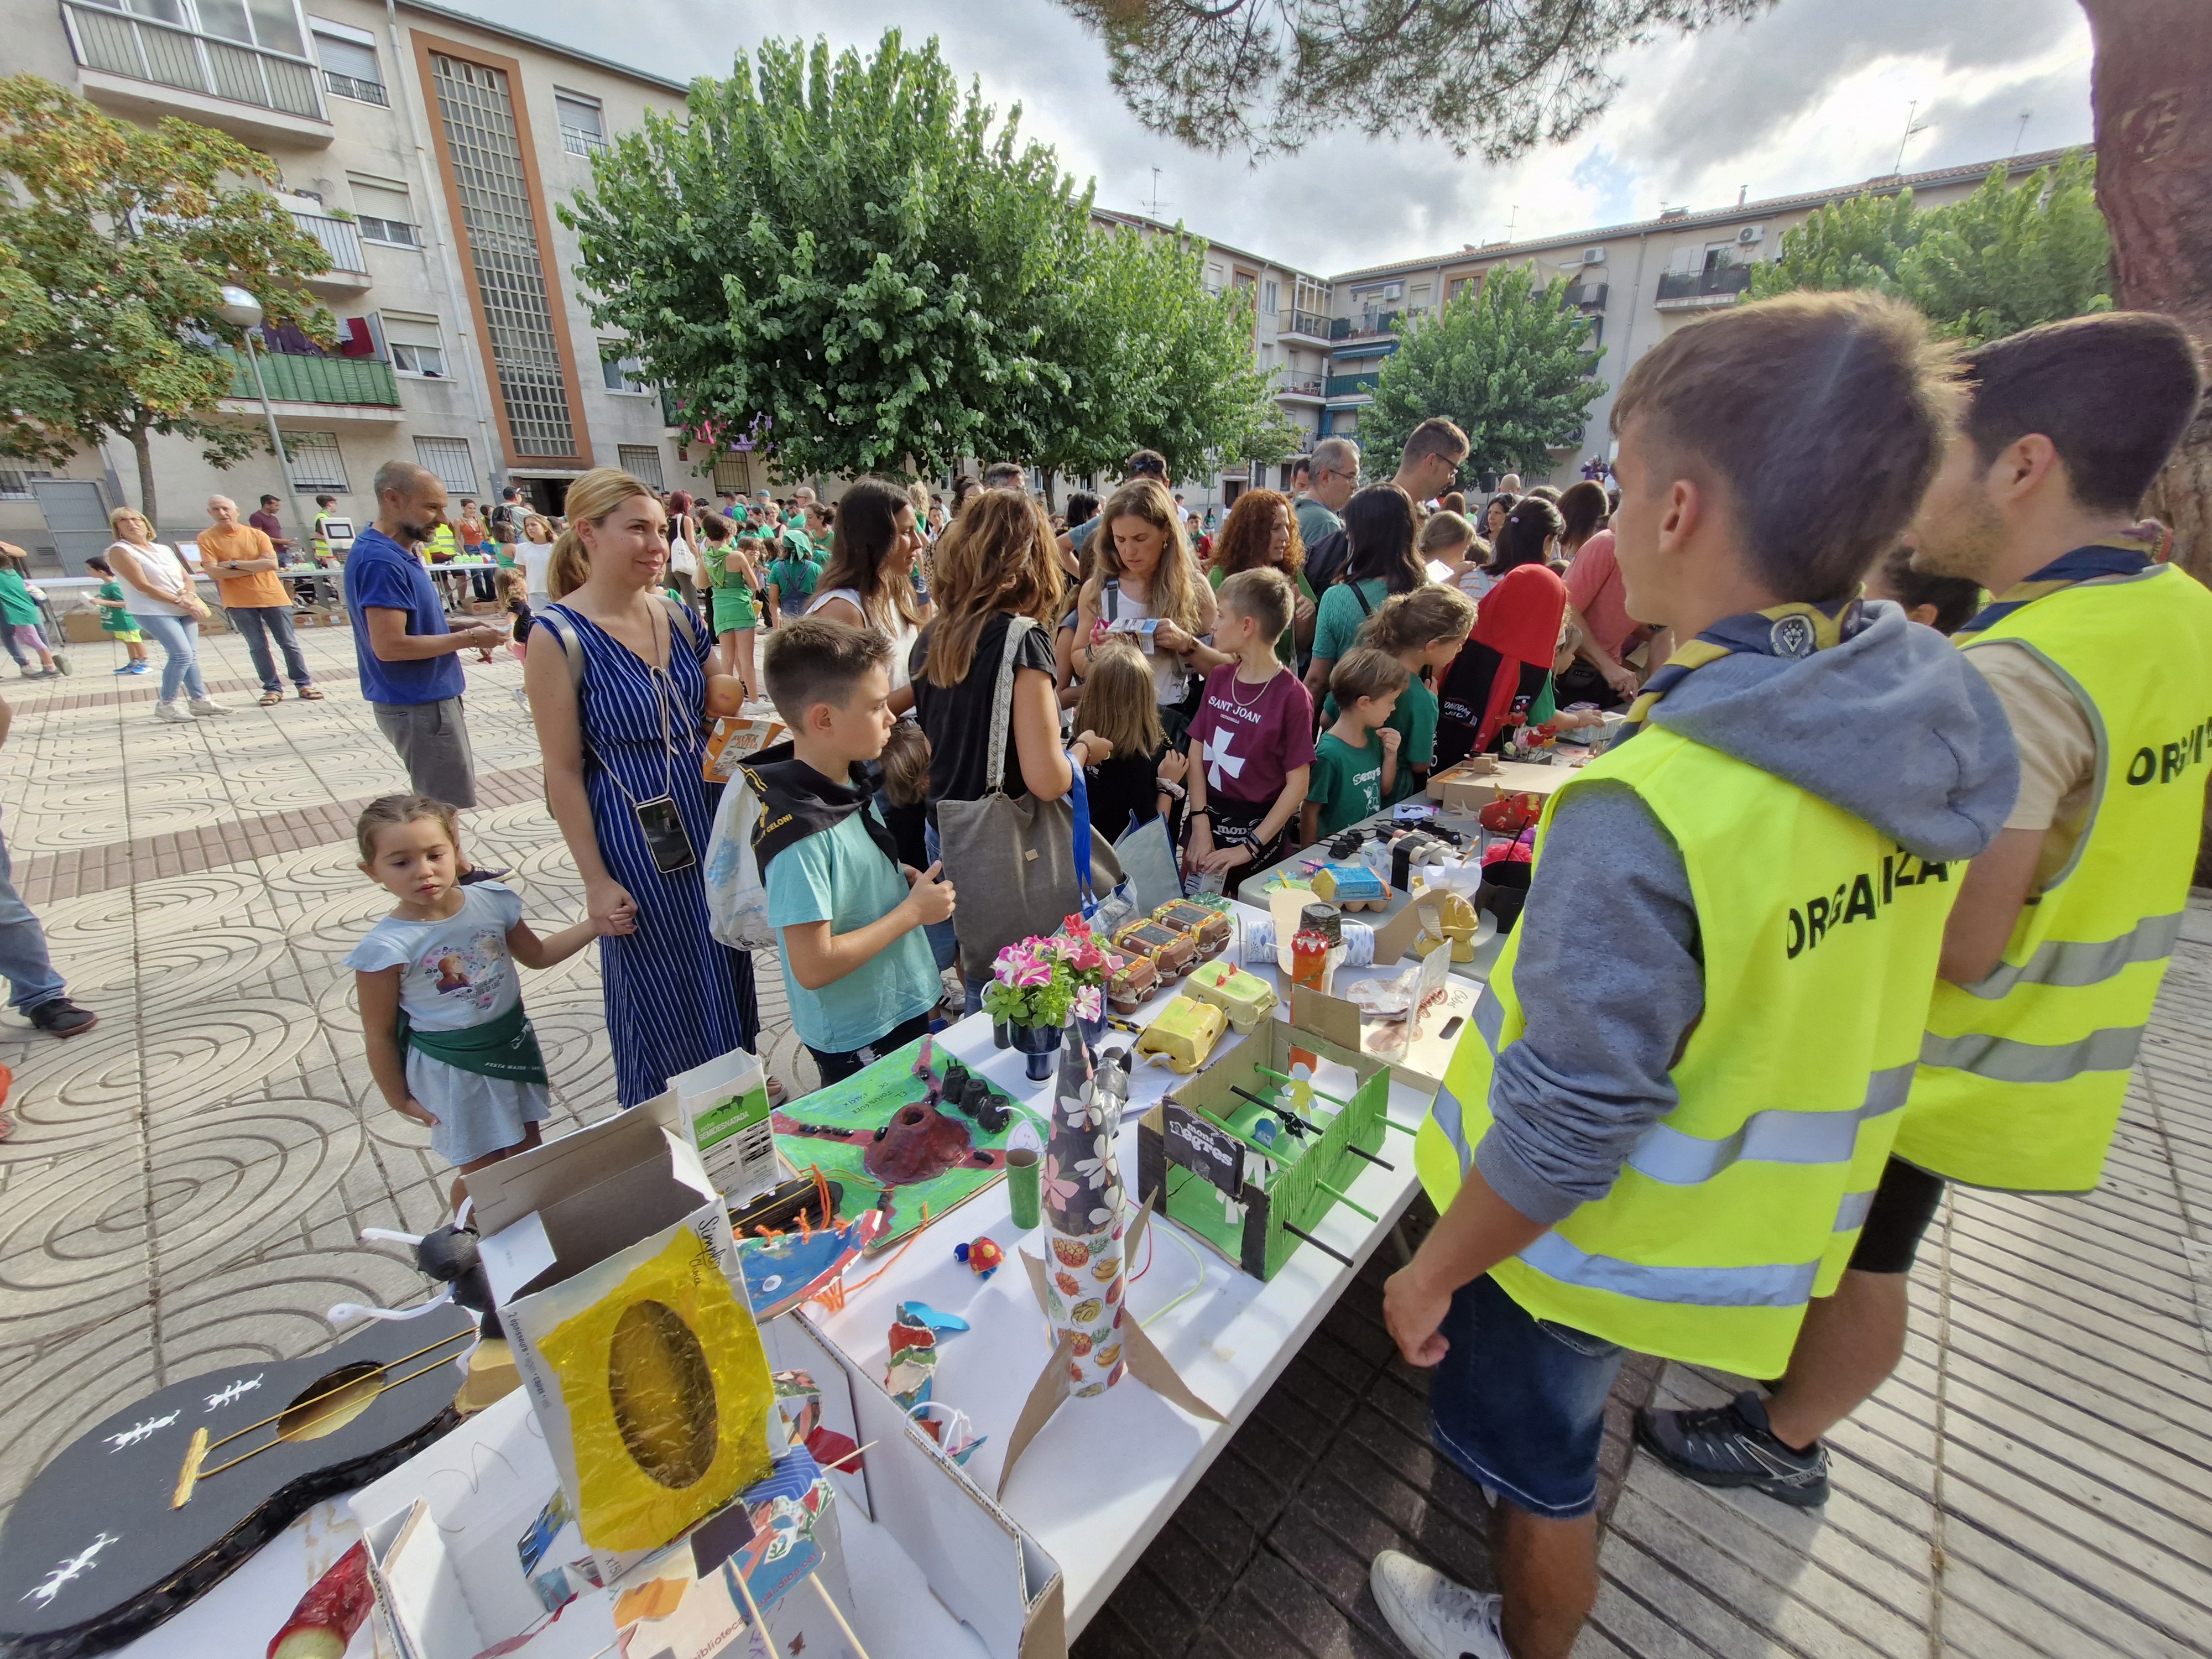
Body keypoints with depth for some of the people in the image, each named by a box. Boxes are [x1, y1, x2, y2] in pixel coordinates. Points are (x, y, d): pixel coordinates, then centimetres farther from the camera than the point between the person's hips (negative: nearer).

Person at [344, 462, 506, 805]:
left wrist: (461, 630, 4)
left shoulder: (400, 552, 11)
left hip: (428, 699, 10)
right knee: (448, 813, -4)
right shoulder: (380, 560, -20)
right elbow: (390, 645, -25)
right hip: (419, 707, -10)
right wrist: (468, 639, -16)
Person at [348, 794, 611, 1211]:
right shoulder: (387, 948, -23)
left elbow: (536, 955, 5)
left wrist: (593, 926, -7)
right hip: (453, 1068, -4)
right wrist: (399, 1099, -2)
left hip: (515, 1042, 4)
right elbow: (380, 1034, -11)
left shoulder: (491, 900, -12)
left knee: (528, 1153, 21)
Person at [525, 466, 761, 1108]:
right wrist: (596, 879, -13)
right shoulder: (560, 637, -15)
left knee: (725, 968, 18)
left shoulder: (678, 616, 2)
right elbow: (563, 770, -13)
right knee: (658, 989, 11)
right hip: (634, 837, -6)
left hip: (707, 819, 6)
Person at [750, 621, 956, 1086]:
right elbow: (814, 967, -28)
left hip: (903, 1007, 8)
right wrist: (914, 910, -22)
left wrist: (905, 878, -3)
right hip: (855, 1042, -8)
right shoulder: (800, 833, -29)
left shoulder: (850, 781, -3)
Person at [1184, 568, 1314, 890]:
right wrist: (1200, 826, -9)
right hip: (1208, 814, 5)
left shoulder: (1292, 696, -14)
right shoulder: (1219, 678, 4)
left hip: (1258, 824, -5)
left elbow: (1297, 785, -13)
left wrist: (1251, 847, -16)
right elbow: (1196, 752, 1)